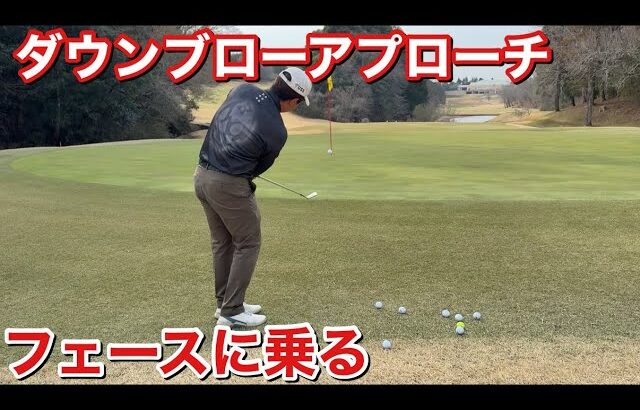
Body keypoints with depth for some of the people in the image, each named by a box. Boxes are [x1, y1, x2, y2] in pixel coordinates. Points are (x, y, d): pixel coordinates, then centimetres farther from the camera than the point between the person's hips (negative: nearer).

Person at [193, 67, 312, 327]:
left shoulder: (243, 90, 1)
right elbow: (259, 167, 1)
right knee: (248, 244, 7)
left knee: (222, 242, 18)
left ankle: (225, 302, 29)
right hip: (229, 185, -8)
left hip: (202, 175, 8)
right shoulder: (277, 132, -15)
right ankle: (232, 312, 10)